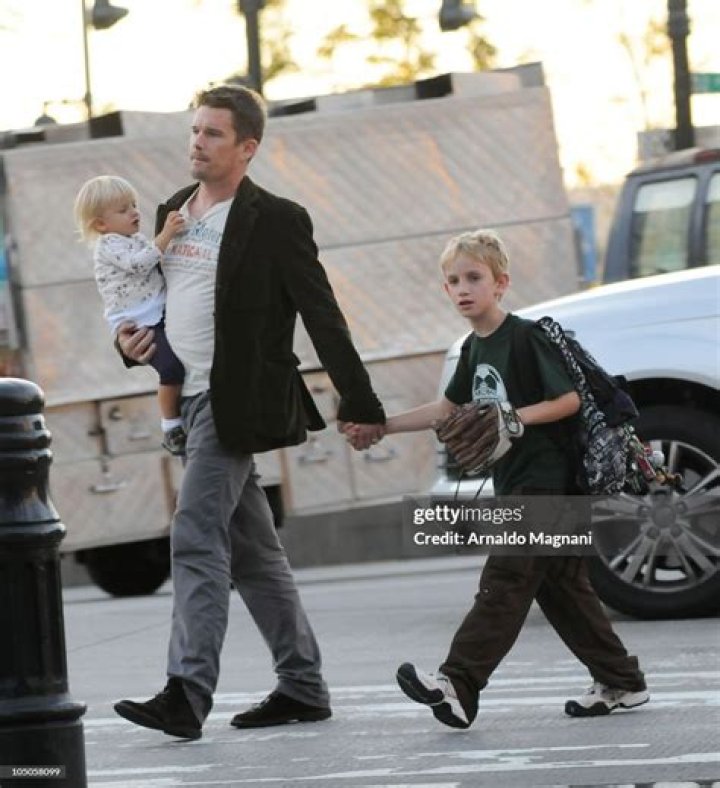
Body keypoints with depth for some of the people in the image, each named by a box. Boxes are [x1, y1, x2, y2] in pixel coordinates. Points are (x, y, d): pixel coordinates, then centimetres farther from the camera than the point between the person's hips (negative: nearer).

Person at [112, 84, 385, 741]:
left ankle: (187, 695, -22)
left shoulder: (276, 220, -8)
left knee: (196, 538, -17)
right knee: (250, 549, 12)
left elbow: (323, 316, -8)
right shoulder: (172, 213, 14)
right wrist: (131, 338, 3)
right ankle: (303, 687, 20)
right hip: (190, 399, 8)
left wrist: (359, 403, -9)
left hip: (234, 402, -8)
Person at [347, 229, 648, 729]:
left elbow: (570, 399, -15)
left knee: (505, 580, -14)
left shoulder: (525, 338, -13)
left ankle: (458, 684, -21)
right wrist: (382, 426, 16)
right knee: (561, 586, 11)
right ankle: (621, 682, 17)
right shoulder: (476, 349, 14)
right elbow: (449, 408, 21)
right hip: (515, 484, 9)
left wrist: (517, 417, -27)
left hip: (545, 481, -9)